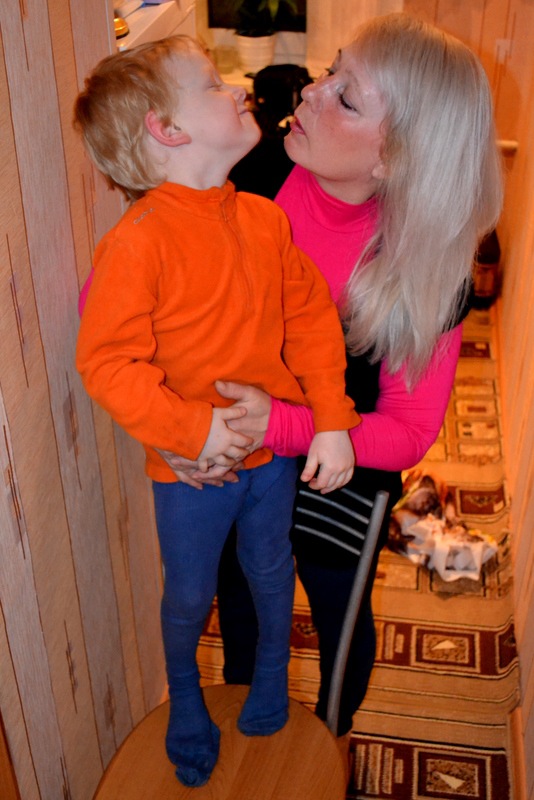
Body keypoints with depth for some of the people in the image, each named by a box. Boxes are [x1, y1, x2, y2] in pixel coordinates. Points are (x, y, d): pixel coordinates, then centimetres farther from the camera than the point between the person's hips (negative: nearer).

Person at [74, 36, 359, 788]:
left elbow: (312, 319, -2)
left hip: (275, 451, 5)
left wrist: (333, 423, -7)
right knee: (190, 594, 17)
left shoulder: (265, 219, -5)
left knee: (272, 573, 24)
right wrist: (192, 430, -24)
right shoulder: (137, 242, -23)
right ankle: (185, 697, 49)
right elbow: (106, 361, -22)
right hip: (192, 468, -4)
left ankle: (271, 680, 54)